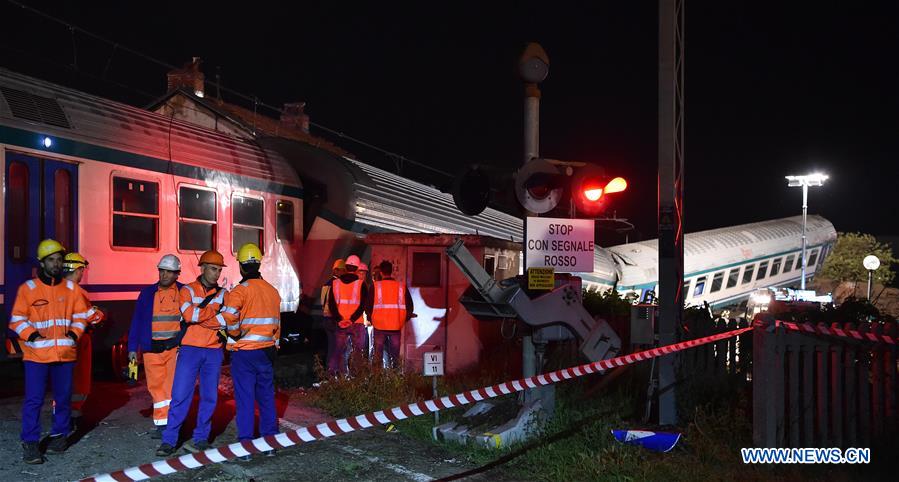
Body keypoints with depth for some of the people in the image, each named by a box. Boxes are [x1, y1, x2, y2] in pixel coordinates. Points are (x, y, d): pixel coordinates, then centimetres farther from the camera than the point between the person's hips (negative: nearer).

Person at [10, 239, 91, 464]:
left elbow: (80, 315, 13)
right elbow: (17, 319, 0)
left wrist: (74, 334, -2)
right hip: (36, 354, -3)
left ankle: (59, 435, 25)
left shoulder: (71, 288, 7)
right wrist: (32, 336, -13)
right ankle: (30, 443, 5)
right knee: (34, 399, -4)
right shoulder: (28, 288, -1)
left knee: (63, 397, 10)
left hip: (65, 353, 3)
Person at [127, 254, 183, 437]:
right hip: (152, 348, 3)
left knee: (173, 386, -7)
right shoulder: (147, 293, 10)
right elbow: (136, 321, 10)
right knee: (156, 386, 5)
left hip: (175, 345, -3)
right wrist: (132, 348, 5)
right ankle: (161, 425, 12)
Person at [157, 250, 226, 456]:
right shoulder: (188, 290, 3)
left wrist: (201, 315, -12)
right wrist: (214, 309, -7)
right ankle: (169, 440, 4)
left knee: (209, 397, 6)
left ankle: (201, 438, 17)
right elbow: (189, 314, -15)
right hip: (190, 349, -3)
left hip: (214, 352, 3)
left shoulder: (222, 294, 11)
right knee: (180, 395, -4)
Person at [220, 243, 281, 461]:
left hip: (244, 353, -5)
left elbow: (229, 315, -29)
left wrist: (235, 334, -11)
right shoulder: (272, 290, 9)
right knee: (267, 397, 14)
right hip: (267, 351, 6)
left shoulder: (241, 290, -11)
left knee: (245, 400, 1)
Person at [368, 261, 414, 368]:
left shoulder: (375, 286, -5)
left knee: (377, 355, 9)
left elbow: (369, 306, -5)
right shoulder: (402, 287, 0)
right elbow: (409, 307, 3)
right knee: (394, 355, 9)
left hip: (379, 326, -1)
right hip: (396, 327, 1)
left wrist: (372, 320, 12)